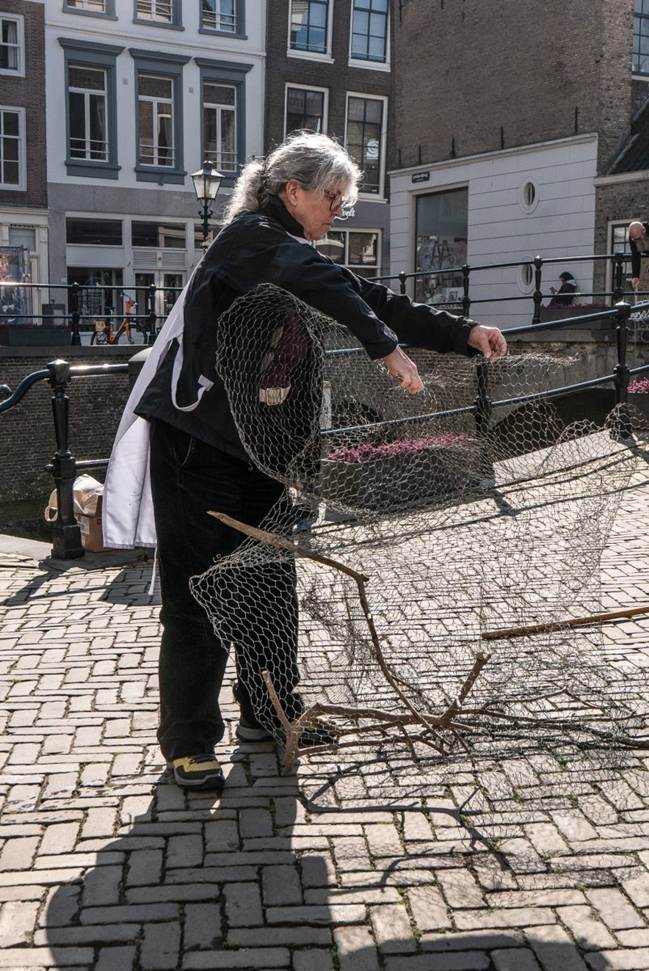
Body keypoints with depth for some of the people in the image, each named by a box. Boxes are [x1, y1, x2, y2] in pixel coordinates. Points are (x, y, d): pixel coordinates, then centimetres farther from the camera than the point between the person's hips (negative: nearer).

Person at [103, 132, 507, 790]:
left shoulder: (292, 258, 18)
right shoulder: (250, 236, -9)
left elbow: (373, 300, 12)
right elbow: (325, 287, -29)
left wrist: (464, 334, 4)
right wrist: (387, 349, -31)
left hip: (255, 441, 9)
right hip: (195, 442, -9)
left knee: (270, 580, 13)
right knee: (199, 593, -5)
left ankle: (267, 711, 28)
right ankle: (187, 743, 5)